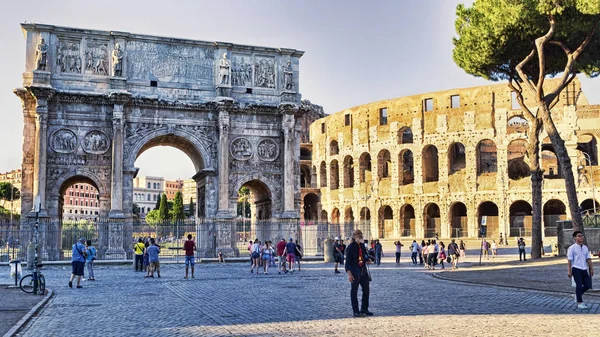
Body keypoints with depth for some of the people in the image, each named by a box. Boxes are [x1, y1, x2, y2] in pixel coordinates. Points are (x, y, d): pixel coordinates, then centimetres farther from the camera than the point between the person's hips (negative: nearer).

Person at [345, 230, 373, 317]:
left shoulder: (362, 246, 10)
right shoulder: (350, 247, -12)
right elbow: (348, 261, -14)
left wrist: (367, 260, -1)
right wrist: (349, 274, -22)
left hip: (363, 272, 7)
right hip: (355, 273, -7)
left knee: (366, 290, 12)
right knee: (354, 291, 1)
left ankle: (364, 309, 26)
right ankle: (356, 312, 8)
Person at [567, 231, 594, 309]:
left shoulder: (585, 248, 11)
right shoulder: (572, 248, -7)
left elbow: (588, 259, 12)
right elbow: (569, 260, -8)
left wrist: (591, 269, 8)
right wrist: (570, 271, -11)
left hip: (584, 269, 6)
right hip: (576, 269, -6)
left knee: (588, 285, 3)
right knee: (579, 285, -4)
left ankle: (577, 295, 29)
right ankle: (580, 303, 7)